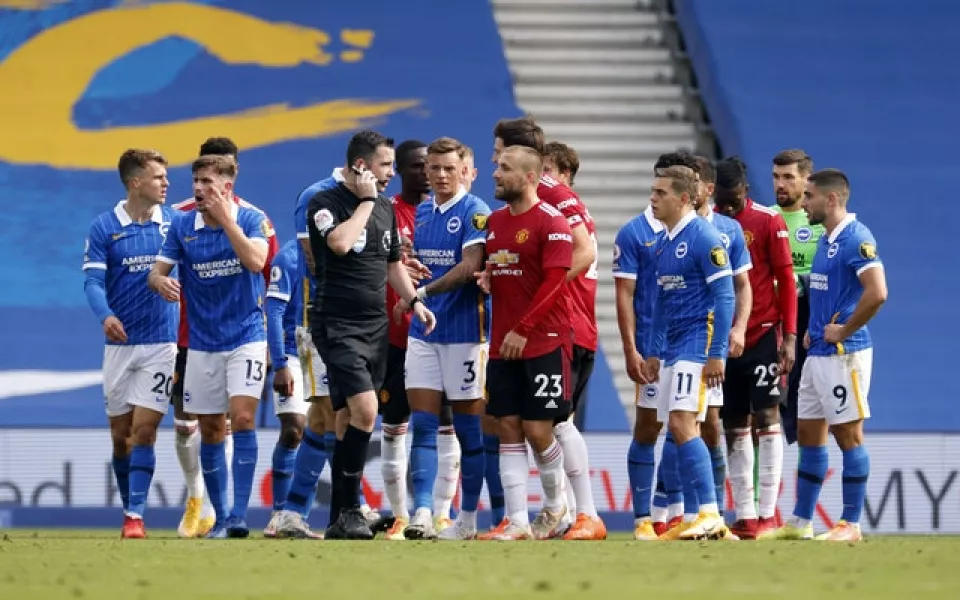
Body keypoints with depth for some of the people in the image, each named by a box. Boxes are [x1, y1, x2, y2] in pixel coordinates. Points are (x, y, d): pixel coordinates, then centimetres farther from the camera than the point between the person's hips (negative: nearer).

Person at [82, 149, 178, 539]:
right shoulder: (104, 228, -2)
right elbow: (93, 280, -7)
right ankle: (128, 510, 21)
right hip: (119, 343, 1)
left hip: (161, 342, -1)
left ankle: (135, 516, -11)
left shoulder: (174, 222, 2)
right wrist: (105, 315, -26)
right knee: (120, 434, 7)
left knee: (144, 429, -10)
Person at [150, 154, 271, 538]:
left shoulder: (251, 219, -7)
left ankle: (239, 515, -19)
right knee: (210, 431, 7)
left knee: (242, 417, -17)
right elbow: (158, 270, -1)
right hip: (202, 344, 3)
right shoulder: (182, 226, 0)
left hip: (245, 337, -3)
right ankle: (219, 517, 17)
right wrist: (160, 281, -24)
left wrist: (226, 219, -23)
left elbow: (255, 261, -23)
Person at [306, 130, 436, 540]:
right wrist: (365, 202, -15)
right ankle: (349, 509, -14)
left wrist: (414, 300, 12)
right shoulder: (325, 204, -8)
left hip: (375, 326, 7)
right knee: (365, 409, -21)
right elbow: (341, 242, -27)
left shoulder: (385, 209, 14)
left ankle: (339, 520, 10)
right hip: (337, 325, -7)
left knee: (348, 421, 8)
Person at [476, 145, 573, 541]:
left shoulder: (551, 222, -9)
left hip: (544, 342, -7)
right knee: (508, 428, 2)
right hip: (503, 343, 7)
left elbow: (554, 282, -15)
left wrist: (523, 329, -20)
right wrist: (488, 278, 1)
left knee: (537, 429, -5)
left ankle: (555, 506, 18)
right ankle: (517, 522, 2)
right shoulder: (495, 220, 13)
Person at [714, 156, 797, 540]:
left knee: (766, 417, -6)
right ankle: (745, 516, 8)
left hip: (763, 335, -4)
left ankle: (768, 513, -6)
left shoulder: (768, 222, -5)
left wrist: (789, 336, -10)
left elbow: (786, 279, -5)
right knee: (734, 428, 5)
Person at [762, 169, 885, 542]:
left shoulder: (856, 239, -15)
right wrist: (813, 330, 14)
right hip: (818, 353, 10)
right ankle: (800, 522, 17)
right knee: (808, 434, 12)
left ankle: (851, 524, 2)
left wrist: (842, 332, -18)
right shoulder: (825, 240, 15)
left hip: (843, 354, -10)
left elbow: (877, 293, -26)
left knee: (848, 434, -3)